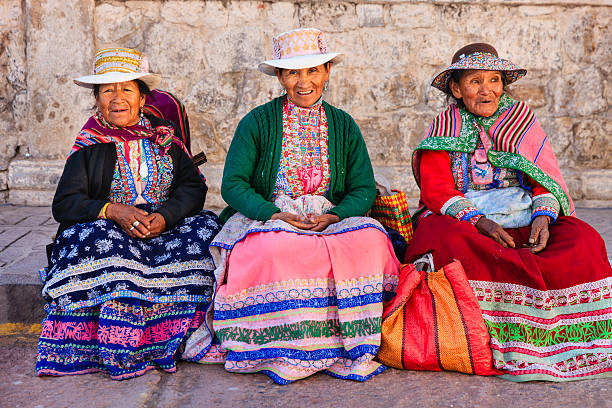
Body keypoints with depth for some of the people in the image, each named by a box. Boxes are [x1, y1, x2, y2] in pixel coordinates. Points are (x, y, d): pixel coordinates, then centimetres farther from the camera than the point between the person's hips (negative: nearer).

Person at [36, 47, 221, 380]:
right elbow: (65, 204, -3)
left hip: (164, 228, 2)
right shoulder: (89, 146, 5)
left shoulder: (164, 137, 11)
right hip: (105, 229, -2)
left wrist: (165, 216, -18)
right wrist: (113, 211, -20)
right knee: (106, 242, -36)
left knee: (206, 228, -24)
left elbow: (193, 187, 2)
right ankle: (120, 353, -29)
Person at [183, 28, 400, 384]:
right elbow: (233, 184, -3)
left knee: (370, 238, -29)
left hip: (331, 221, 3)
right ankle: (286, 352, -21)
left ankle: (350, 347, -19)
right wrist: (274, 214, -19)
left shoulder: (344, 126, 11)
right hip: (266, 219, -2)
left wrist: (333, 216, -13)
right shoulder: (257, 122, 2)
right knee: (278, 249, -38)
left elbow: (363, 188, 8)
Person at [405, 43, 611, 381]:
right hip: (463, 222, -2)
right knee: (447, 239, -37)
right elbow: (436, 190, -3)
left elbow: (545, 178, 10)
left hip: (524, 223, 3)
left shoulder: (521, 119, 16)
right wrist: (478, 221, -20)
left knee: (583, 240, -25)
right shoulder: (443, 129, 9)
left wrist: (543, 215, -13)